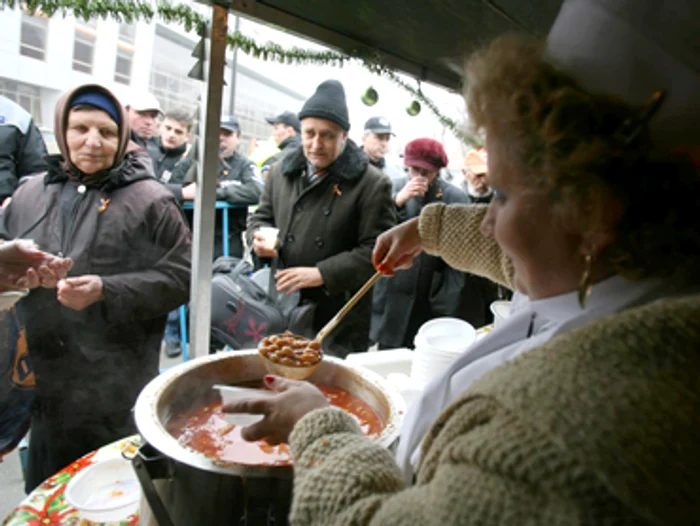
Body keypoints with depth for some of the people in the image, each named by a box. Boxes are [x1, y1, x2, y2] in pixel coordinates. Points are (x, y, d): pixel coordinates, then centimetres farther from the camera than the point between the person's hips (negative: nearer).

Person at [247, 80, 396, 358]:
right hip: (280, 307, 5)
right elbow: (261, 217, 19)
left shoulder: (372, 184, -10)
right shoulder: (281, 171, 8)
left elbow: (376, 251, -14)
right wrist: (260, 236, -5)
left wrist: (322, 274, -21)